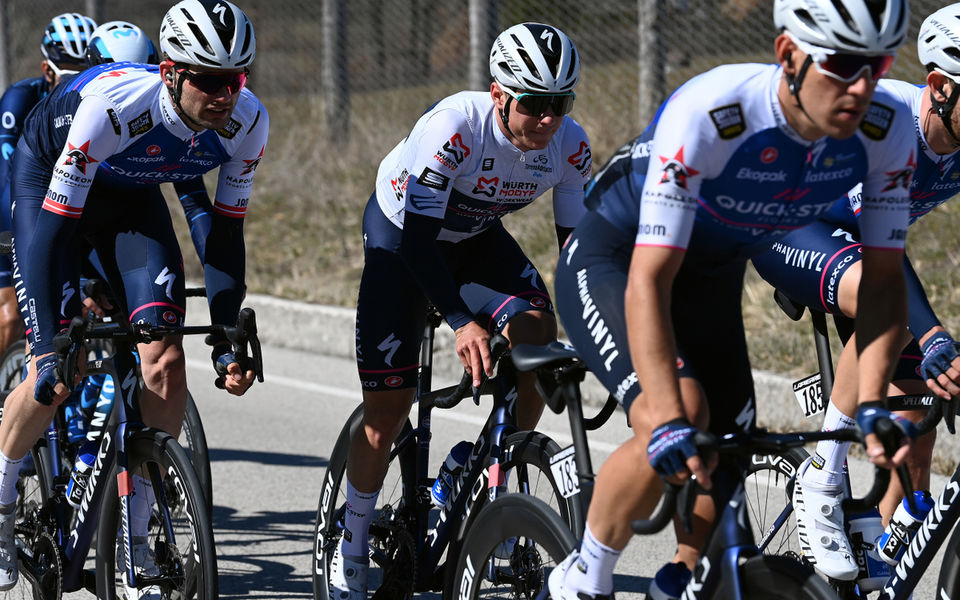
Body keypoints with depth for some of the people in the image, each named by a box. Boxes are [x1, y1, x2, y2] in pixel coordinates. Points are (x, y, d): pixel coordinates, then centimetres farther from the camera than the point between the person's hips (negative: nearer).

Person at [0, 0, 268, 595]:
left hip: (132, 195, 4)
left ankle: (136, 542, -2)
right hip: (50, 176, -4)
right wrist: (49, 350, -38)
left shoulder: (247, 123, -26)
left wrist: (227, 340, -14)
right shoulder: (112, 105, -40)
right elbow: (55, 230, -35)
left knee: (166, 363, -13)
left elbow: (226, 233, -12)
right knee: (57, 376, -15)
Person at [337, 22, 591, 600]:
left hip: (476, 236, 4)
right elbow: (417, 235, -37)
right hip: (401, 230, -4)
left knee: (538, 334, -24)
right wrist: (463, 322, -47)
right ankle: (353, 545, 12)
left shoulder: (570, 146, -22)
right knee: (388, 407, -7)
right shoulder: (454, 126, -37)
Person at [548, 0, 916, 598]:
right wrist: (668, 421, -49)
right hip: (612, 263, -6)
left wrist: (871, 404, -29)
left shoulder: (886, 131, -23)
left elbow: (882, 278, -15)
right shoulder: (708, 113, -38)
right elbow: (649, 280, -40)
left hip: (711, 279, 6)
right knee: (681, 417, -27)